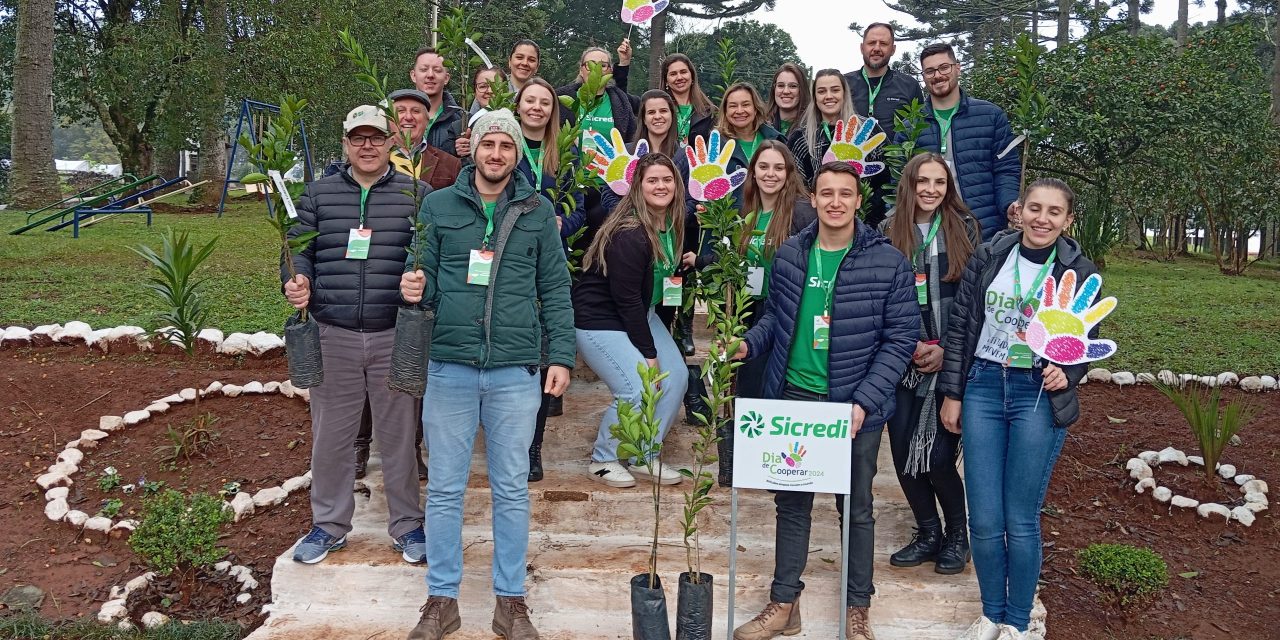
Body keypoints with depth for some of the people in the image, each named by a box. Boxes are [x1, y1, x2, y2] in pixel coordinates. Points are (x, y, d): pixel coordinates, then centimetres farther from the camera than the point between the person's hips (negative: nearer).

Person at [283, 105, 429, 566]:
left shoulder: (416, 194, 4)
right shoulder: (319, 195, 11)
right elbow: (298, 248, 11)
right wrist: (297, 280, -10)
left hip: (395, 336, -2)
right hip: (333, 337, 2)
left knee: (399, 434, 7)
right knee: (330, 436, 10)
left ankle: (407, 524, 22)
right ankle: (329, 524, 27)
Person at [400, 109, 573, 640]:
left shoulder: (538, 212, 6)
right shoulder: (439, 206, 6)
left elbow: (555, 290, 6)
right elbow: (425, 280, 8)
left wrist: (560, 356, -1)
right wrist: (414, 290, -15)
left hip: (515, 372, 0)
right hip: (450, 367, 0)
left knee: (512, 490, 8)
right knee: (445, 489, 8)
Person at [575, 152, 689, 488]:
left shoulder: (672, 225, 1)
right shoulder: (630, 235, -26)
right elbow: (626, 299, -24)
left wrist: (685, 263, 1)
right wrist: (649, 353, -18)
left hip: (639, 314, 9)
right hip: (599, 319, -9)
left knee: (676, 376, 1)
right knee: (636, 391, -18)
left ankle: (643, 457, 17)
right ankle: (603, 460, 7)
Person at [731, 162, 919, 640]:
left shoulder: (888, 261, -8)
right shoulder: (789, 254, 2)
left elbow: (901, 337, -8)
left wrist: (863, 401, -16)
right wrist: (750, 343, -5)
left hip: (855, 404, -3)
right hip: (793, 397, 3)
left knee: (856, 508, 12)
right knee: (791, 503, 13)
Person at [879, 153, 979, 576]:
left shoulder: (964, 228, 1)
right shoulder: (890, 231, 4)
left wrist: (947, 350, -8)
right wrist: (911, 345, -8)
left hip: (952, 360, -2)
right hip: (904, 361, 2)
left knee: (938, 455, -7)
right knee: (902, 451, 2)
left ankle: (957, 535, 19)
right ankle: (928, 535, 24)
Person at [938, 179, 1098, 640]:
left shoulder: (1080, 272, -1)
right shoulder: (988, 258, 1)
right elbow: (960, 326, 5)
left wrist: (1067, 375, -14)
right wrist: (952, 393, 3)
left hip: (1038, 397, -1)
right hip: (982, 388, 2)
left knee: (1021, 521, 2)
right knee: (983, 519, 4)